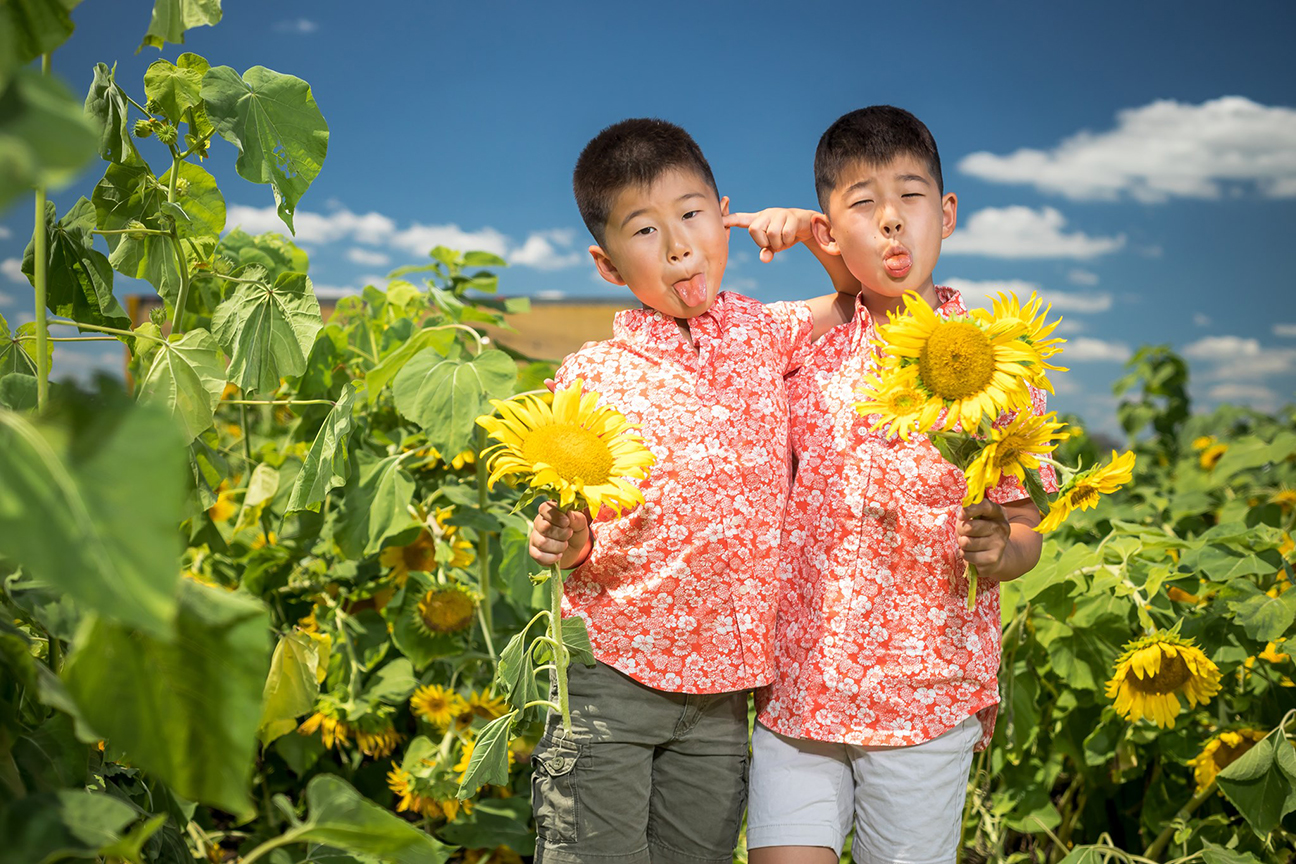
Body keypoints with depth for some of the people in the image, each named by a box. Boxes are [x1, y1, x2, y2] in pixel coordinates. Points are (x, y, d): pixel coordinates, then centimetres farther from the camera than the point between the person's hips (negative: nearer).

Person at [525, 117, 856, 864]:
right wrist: (565, 545, -23)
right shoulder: (591, 375, -5)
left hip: (722, 689, 3)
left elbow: (860, 297, 18)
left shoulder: (761, 335, 3)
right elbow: (571, 525, 0)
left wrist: (809, 229, 0)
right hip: (611, 675, -3)